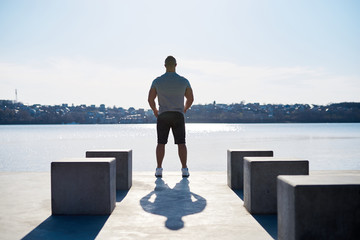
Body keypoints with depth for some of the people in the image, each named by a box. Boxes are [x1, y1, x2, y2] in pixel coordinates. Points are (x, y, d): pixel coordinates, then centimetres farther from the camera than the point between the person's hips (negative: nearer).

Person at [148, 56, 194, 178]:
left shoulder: (157, 81, -4)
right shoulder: (184, 81, -3)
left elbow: (150, 99, -2)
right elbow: (191, 99, 4)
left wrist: (155, 111, 17)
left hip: (163, 116, 0)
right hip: (178, 116, 0)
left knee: (161, 143, 5)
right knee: (181, 143, 3)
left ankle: (159, 170, 2)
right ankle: (184, 170, 0)